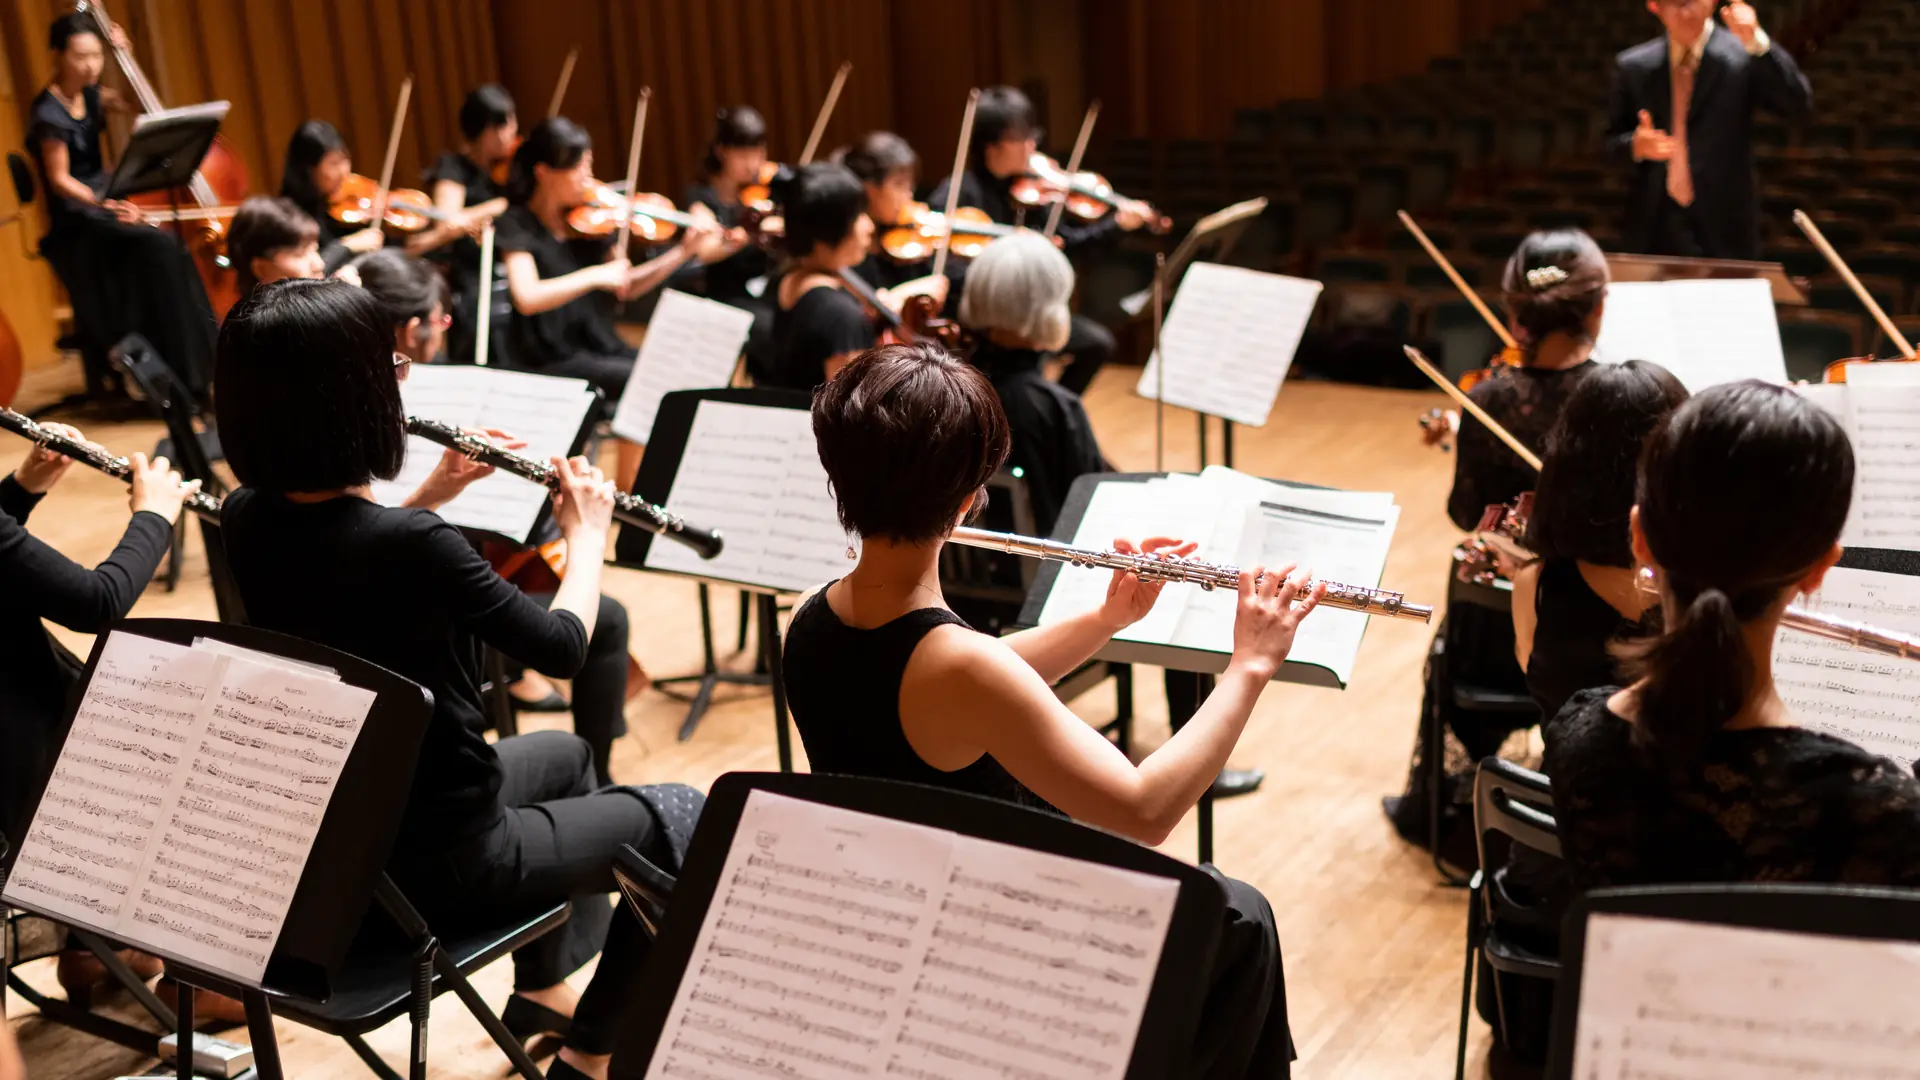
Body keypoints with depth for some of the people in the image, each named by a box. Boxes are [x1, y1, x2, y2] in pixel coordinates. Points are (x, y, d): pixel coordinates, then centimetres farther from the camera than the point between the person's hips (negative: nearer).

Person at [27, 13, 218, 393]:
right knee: (160, 245, -31)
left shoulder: (90, 95, 8)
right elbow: (60, 181, -16)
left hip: (104, 203, 8)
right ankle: (186, 376, -29)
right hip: (75, 221, -8)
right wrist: (105, 204, -30)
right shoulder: (49, 113, -14)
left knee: (179, 240, -19)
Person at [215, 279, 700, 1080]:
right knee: (681, 817, 13)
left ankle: (541, 987, 44)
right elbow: (562, 649, -15)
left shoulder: (246, 520, -8)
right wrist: (589, 533, 1)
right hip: (433, 861, -8)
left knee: (567, 754, 32)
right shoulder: (413, 545, -31)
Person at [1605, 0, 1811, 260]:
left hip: (1724, 229, -2)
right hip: (1654, 227, 2)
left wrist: (1757, 42, -25)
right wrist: (1636, 145, -12)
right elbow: (1612, 141, 12)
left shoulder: (1743, 54, -3)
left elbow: (1798, 105, -16)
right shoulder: (1633, 66, 6)